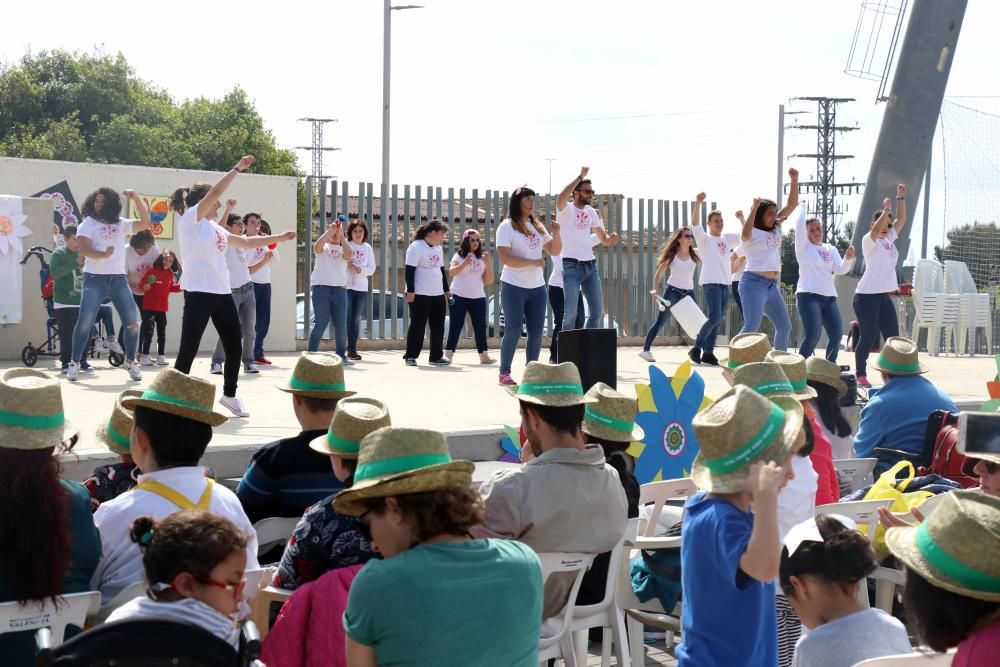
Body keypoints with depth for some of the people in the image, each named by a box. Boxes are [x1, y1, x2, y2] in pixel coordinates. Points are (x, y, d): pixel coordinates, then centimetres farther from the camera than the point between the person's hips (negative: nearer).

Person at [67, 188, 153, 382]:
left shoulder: (120, 224, 12)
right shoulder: (88, 223, 2)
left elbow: (145, 223, 5)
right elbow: (83, 249, -11)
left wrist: (136, 199, -4)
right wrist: (103, 254, -30)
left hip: (118, 279, 3)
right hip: (94, 279, -3)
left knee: (132, 322, -1)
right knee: (85, 322, -8)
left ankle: (130, 362, 14)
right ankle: (74, 363, 2)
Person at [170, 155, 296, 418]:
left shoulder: (214, 227, 18)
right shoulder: (189, 220, -5)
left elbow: (246, 242, 28)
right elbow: (215, 191, -14)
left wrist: (279, 237, 26)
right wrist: (238, 168, -10)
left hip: (222, 293, 8)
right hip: (199, 293, -8)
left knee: (235, 347, 10)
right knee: (189, 350, -6)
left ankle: (229, 395, 27)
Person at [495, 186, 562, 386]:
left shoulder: (537, 226, 13)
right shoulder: (507, 227, -6)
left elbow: (554, 251, 15)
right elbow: (504, 258, -16)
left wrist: (556, 234, -4)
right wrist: (533, 262, -19)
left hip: (537, 287, 6)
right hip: (514, 287, -6)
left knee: (536, 332, 5)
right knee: (513, 331, -5)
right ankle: (504, 373, 3)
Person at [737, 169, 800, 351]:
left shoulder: (776, 229, 15)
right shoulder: (752, 233, -6)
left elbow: (792, 204, 13)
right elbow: (745, 234, -32)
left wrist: (794, 180, 2)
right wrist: (754, 207, -25)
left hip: (773, 285, 8)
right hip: (754, 283, -8)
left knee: (784, 327, 12)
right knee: (751, 328, -17)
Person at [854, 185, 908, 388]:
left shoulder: (889, 239, 13)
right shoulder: (869, 241, -7)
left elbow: (901, 220, 14)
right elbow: (876, 229, -27)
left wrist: (901, 198, 8)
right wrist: (886, 208, -18)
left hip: (884, 295, 8)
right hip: (867, 295, -8)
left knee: (893, 337, 6)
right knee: (868, 337, -6)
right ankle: (861, 377, 1)